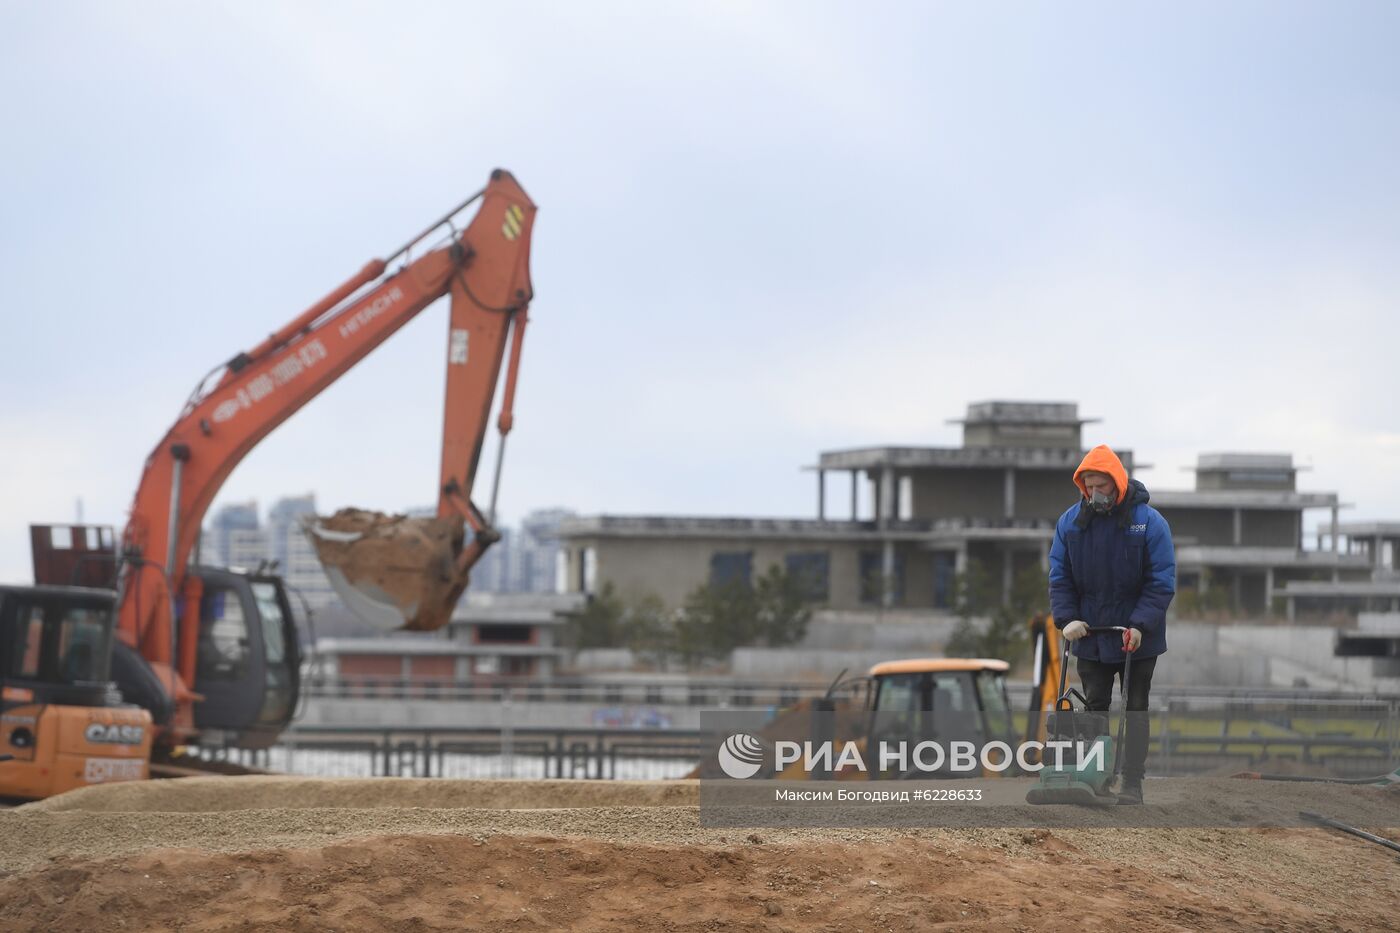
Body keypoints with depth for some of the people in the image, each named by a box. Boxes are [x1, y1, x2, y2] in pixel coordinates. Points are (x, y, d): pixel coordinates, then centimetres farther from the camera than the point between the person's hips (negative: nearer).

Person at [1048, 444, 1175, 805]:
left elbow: (1162, 581, -11)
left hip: (1137, 637, -3)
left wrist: (1140, 625, -20)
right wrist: (1067, 618, -11)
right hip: (1090, 635, 3)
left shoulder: (1149, 522, -10)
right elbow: (1059, 577, 4)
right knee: (1095, 707, 7)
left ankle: (1132, 785, 1)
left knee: (1136, 707, 0)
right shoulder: (1070, 522, 0)